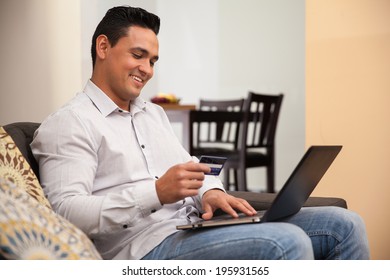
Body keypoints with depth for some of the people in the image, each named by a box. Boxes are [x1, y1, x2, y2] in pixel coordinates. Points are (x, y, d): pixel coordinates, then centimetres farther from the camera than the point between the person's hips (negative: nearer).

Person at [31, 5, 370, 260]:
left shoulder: (153, 112, 25)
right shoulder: (69, 123, -2)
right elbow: (66, 211, -15)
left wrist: (210, 192, 0)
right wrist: (156, 193, -25)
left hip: (194, 224, 9)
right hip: (148, 244, -8)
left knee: (345, 224, -2)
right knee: (287, 243, -31)